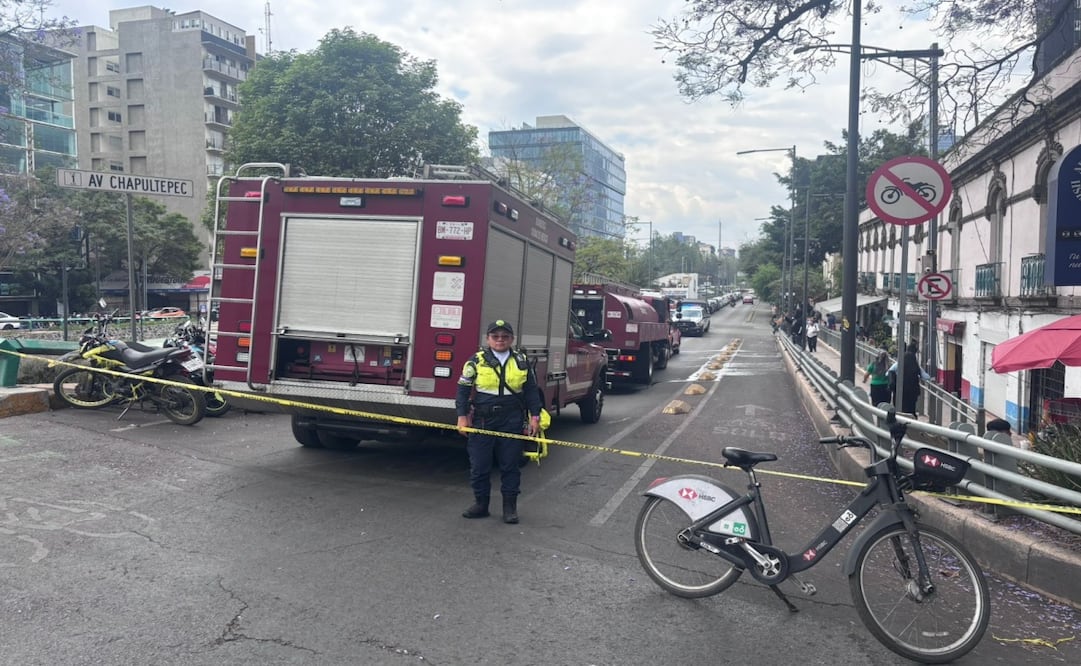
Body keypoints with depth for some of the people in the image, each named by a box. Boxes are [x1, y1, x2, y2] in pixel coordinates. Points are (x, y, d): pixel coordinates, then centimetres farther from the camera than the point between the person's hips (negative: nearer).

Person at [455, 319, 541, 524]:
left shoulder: (521, 362, 6)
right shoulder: (476, 361, 0)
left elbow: (531, 391, 11)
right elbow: (463, 389, 2)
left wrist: (535, 416, 5)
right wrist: (462, 416, -4)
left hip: (512, 422, 1)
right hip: (482, 421, -1)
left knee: (510, 466, 6)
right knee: (479, 465, 5)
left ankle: (510, 506, 16)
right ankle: (480, 504, 19)